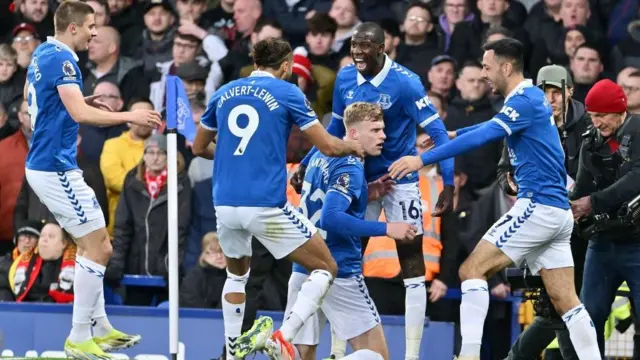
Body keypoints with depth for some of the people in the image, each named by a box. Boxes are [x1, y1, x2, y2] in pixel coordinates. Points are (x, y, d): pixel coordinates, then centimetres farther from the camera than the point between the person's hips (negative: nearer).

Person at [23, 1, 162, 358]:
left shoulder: (43, 54, 12)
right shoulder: (62, 60, -18)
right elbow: (79, 114, -29)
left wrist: (82, 101, 18)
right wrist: (129, 116, -23)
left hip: (45, 165, 10)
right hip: (57, 168, -10)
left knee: (91, 246, 18)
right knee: (99, 249, -5)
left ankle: (101, 329, 22)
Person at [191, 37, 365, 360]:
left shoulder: (224, 94, 13)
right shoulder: (287, 93, 0)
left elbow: (199, 147, 23)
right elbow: (328, 146, -1)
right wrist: (353, 147, 21)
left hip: (224, 205, 5)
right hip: (266, 205, -5)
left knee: (237, 275, 30)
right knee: (325, 268, 6)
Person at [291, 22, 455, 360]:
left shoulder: (405, 83, -18)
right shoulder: (345, 78, -3)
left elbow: (437, 133, -18)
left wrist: (449, 184, -27)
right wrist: (306, 164, 8)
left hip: (400, 181, -5)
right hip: (359, 179, 5)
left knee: (412, 269, -3)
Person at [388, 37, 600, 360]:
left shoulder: (525, 100, -12)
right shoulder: (531, 98, 16)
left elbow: (483, 136, -24)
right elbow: (489, 128, 35)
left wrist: (423, 159, -27)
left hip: (537, 207, -9)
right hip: (558, 212, 9)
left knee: (472, 270, -9)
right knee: (566, 301, 6)